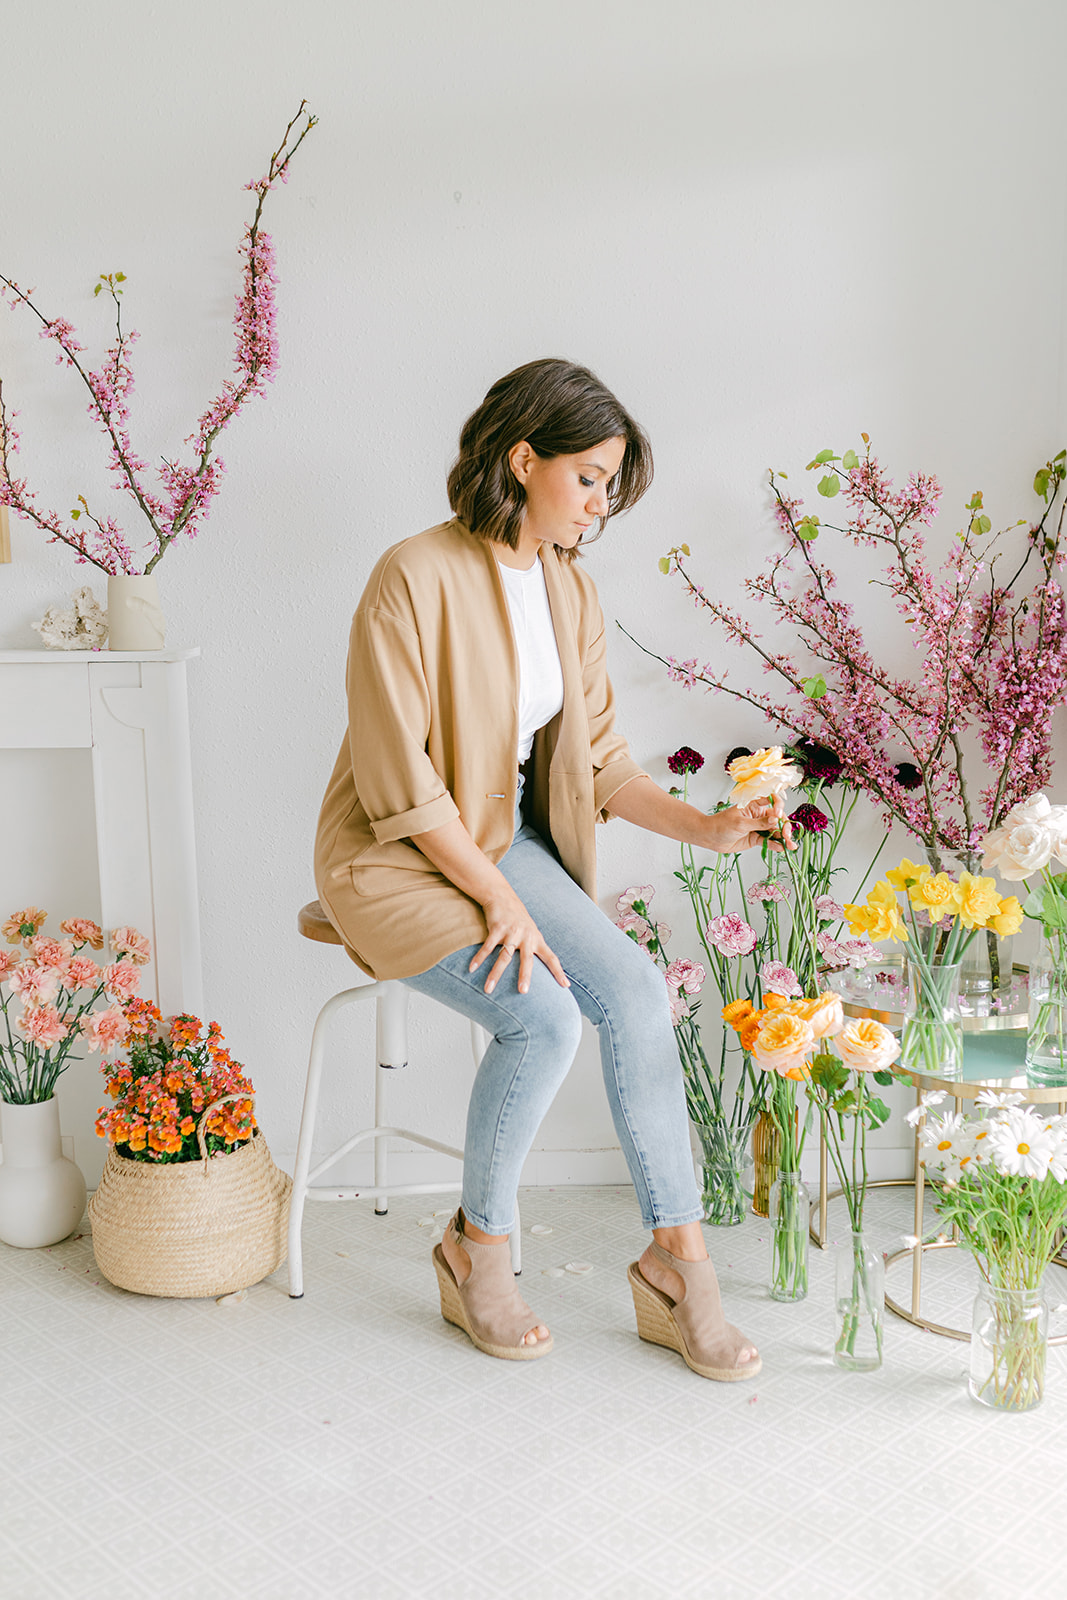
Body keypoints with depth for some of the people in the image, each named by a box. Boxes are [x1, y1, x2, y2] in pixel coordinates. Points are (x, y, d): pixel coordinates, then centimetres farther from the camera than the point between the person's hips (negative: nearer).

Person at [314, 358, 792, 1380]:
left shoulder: (571, 594, 6)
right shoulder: (416, 578, -17)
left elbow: (598, 762, 8)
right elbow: (397, 780, -19)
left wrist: (708, 827, -6)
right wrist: (499, 901, -20)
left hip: (510, 842, 6)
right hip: (397, 861, -6)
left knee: (635, 990, -17)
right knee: (543, 1017, -26)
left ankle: (678, 1266, -7)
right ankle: (476, 1253, 0)